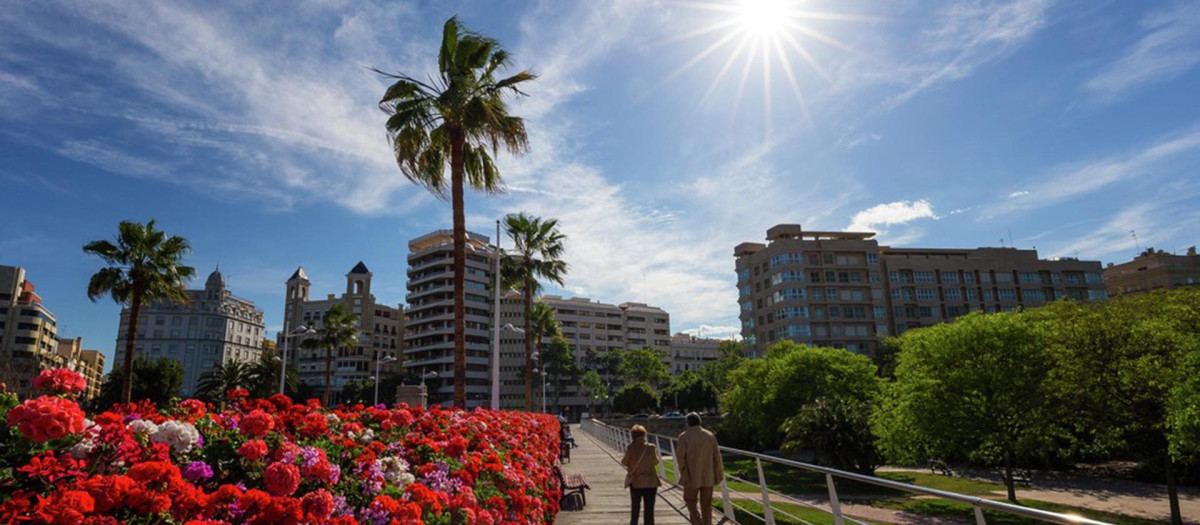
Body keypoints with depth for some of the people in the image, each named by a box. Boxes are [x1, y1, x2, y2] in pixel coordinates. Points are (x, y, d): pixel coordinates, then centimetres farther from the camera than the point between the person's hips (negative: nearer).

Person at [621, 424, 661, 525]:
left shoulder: (630, 448, -15)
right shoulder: (652, 448, -12)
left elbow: (624, 462, -5)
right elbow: (656, 462, 1)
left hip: (635, 482, 1)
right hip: (651, 482, 0)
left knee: (635, 507, 19)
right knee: (649, 509, 8)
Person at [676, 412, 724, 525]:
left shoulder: (684, 436, -9)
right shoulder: (710, 435, 3)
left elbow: (680, 456, -11)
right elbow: (717, 456, 3)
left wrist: (683, 473, 1)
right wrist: (719, 475, 9)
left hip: (692, 477, -3)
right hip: (708, 477, 3)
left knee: (691, 502, 9)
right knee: (706, 505, 13)